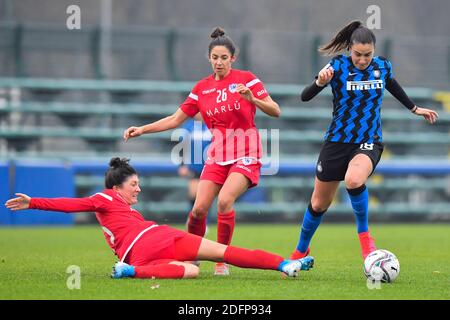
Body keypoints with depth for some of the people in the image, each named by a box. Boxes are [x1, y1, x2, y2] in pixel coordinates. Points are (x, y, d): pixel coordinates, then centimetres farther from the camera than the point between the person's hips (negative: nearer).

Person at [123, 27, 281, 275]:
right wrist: (142, 129, 2)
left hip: (245, 154, -4)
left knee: (224, 201, -25)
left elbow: (275, 111, -7)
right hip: (217, 154, 4)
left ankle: (223, 260, -11)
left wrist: (252, 99, -25)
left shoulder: (246, 79, -3)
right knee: (199, 208, -10)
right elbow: (176, 119, 11)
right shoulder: (202, 88, 8)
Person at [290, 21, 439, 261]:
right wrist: (320, 82, -35)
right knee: (319, 204, 9)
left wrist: (415, 109, 32)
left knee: (354, 180, -35)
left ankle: (363, 232, -12)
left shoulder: (382, 66, -2)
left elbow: (393, 86, 22)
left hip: (369, 142, 0)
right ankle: (301, 251, 34)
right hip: (337, 142, 0)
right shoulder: (338, 66, -10)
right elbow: (305, 97, -15)